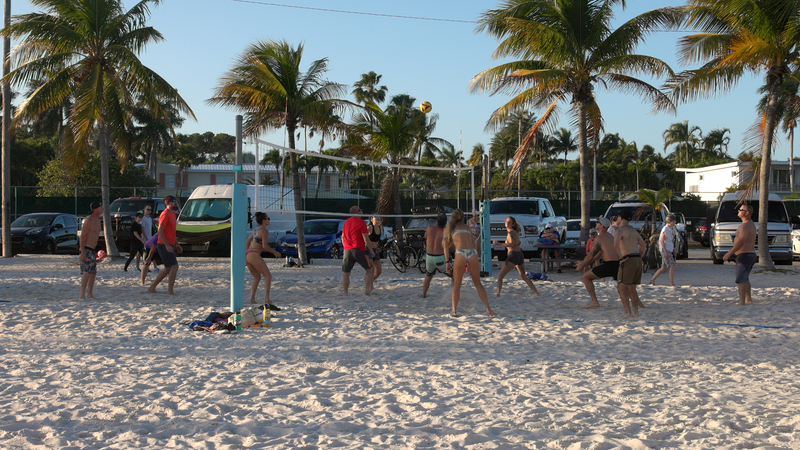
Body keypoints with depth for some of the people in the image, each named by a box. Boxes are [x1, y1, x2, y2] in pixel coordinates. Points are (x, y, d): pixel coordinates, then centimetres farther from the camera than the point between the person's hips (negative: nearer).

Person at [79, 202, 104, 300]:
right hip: (86, 249, -9)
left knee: (93, 272, 12)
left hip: (93, 250, 9)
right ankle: (82, 295, -18)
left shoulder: (97, 220, 13)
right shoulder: (88, 221, -16)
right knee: (87, 272, -16)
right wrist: (82, 253, -24)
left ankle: (89, 294, 21)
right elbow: (82, 237, -19)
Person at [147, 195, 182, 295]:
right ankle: (170, 290, -8)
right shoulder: (165, 214, -13)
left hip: (169, 245, 10)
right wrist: (167, 245, -24)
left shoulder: (173, 214, 17)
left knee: (168, 269, 13)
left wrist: (177, 244, 22)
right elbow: (160, 231, -19)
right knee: (174, 266, -10)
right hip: (164, 245, -10)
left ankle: (152, 287, 18)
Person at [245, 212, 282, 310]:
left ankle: (252, 299, 13)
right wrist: (275, 252, 1)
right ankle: (266, 300, -18)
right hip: (255, 255, -9)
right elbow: (265, 246, -11)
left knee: (257, 277, 21)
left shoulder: (256, 229, 19)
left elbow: (247, 241, 26)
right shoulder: (264, 230, -7)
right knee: (268, 276, -7)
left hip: (247, 255, 9)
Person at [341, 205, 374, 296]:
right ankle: (367, 288, -1)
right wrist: (371, 250, -3)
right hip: (359, 250, -5)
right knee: (369, 270, 10)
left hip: (347, 250, 5)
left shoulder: (346, 222, 12)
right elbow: (366, 239, -11)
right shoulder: (361, 222, -6)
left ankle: (345, 293, 4)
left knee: (345, 273, 8)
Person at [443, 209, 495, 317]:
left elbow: (446, 245, 10)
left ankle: (454, 311, 7)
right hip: (473, 253, 3)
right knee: (478, 283, 12)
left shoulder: (449, 228, 17)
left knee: (457, 285, 10)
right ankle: (489, 309, 8)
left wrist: (448, 261, 9)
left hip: (460, 253, -3)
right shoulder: (466, 227, 26)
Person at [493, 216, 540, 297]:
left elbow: (512, 244, -27)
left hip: (513, 255, -9)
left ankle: (498, 294, -22)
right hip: (520, 254, 9)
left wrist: (499, 243, -23)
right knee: (523, 276, 26)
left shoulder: (510, 232, -10)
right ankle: (536, 293, 26)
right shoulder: (516, 231, 16)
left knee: (500, 277, -6)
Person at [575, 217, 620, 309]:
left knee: (585, 277, 0)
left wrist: (582, 266, 9)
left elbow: (590, 256, -6)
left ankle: (594, 301, -6)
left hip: (609, 265, -8)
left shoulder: (598, 238, -5)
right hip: (618, 264, 8)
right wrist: (586, 263, 29)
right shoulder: (609, 236, 21)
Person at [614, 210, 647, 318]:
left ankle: (628, 313, -12)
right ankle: (636, 312, 18)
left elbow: (616, 243, -24)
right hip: (638, 260, 8)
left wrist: (621, 258, -18)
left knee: (621, 288, -3)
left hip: (628, 260, -8)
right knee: (632, 288, 18)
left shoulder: (620, 230, -5)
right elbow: (642, 244, 31)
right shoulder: (633, 230, 21)